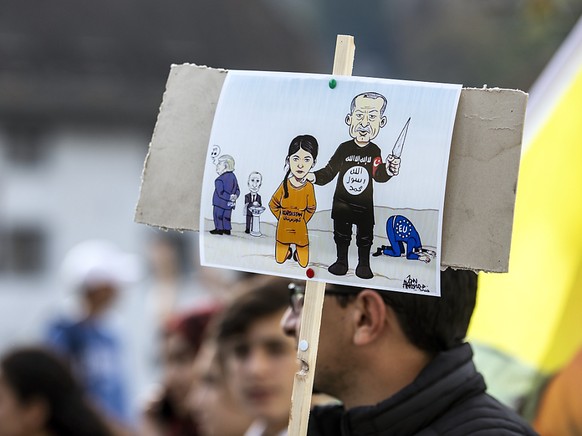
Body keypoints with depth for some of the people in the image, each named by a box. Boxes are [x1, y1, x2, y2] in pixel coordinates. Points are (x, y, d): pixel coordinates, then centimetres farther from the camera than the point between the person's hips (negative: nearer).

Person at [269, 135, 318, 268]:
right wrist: (282, 218, -3)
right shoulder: (285, 185, -14)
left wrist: (302, 221, -4)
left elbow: (311, 209, -1)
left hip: (300, 230, -1)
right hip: (283, 228, 1)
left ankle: (297, 253, 35)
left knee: (303, 263, 5)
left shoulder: (309, 187, -16)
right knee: (279, 260, 13)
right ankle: (287, 252, 43)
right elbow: (273, 204, 0)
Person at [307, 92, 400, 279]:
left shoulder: (374, 151, -4)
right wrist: (314, 177, -17)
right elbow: (330, 171, -2)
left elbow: (378, 175, -6)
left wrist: (388, 170, -26)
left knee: (365, 235, 5)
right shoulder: (344, 148, -7)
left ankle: (364, 264, 19)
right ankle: (341, 260, 23)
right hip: (342, 201, 0)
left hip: (364, 203, 0)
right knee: (341, 233, 8)